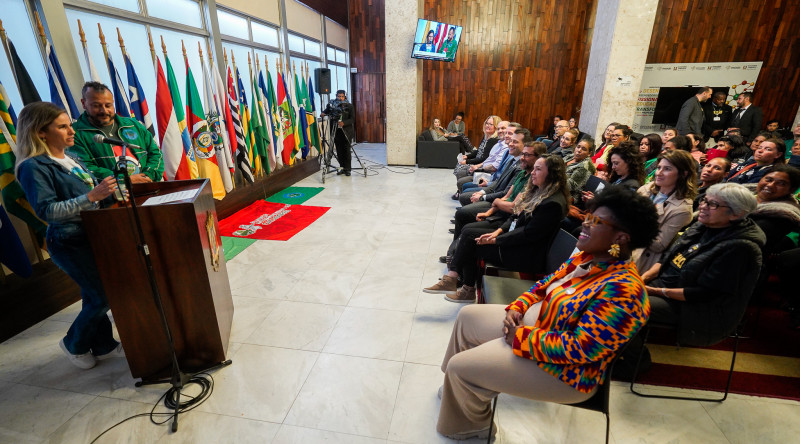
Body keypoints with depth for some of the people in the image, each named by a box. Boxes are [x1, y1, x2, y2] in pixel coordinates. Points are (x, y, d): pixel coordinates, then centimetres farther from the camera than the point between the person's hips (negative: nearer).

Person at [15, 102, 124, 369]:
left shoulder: (70, 158, 10)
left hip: (94, 235, 7)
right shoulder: (33, 167, -15)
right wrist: (91, 196, -32)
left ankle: (103, 346, 31)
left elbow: (93, 190, 19)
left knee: (96, 294, 16)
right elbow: (46, 210, -23)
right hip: (70, 243, -7)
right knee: (102, 297, -2)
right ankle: (74, 344, 25)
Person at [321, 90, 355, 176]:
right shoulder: (332, 105, 5)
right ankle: (342, 167, 17)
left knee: (346, 150, -1)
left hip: (346, 131, -2)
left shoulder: (349, 106, 0)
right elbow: (327, 111, 16)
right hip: (336, 131, 2)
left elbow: (352, 119, -6)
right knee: (339, 150, 6)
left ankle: (347, 169, 7)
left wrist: (344, 123, -21)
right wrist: (323, 113, -8)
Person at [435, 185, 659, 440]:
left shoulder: (622, 291, -29)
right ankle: (460, 388, 36)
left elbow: (582, 348, -31)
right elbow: (547, 284, 10)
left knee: (460, 367, -12)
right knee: (468, 317, 14)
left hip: (562, 369, -9)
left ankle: (473, 425, 22)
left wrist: (522, 338, -23)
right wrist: (516, 308, -6)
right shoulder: (588, 258, 0)